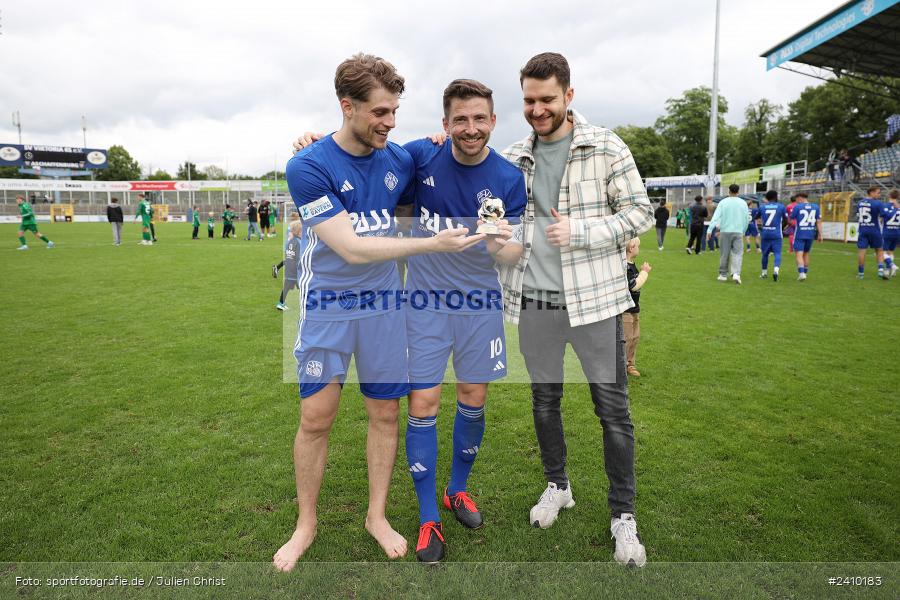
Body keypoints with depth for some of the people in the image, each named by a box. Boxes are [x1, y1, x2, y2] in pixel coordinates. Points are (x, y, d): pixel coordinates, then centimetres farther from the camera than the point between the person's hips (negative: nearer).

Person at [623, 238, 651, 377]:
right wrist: (644, 272, -15)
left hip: (634, 307, 10)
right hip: (624, 309, -10)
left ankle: (629, 364, 31)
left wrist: (643, 271, 1)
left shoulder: (631, 264, 6)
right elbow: (634, 286, -24)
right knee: (626, 339, -1)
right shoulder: (623, 266, -24)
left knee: (635, 337, 18)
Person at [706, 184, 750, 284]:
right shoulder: (743, 203, 5)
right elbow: (746, 219, 9)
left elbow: (716, 217, -8)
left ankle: (723, 274, 14)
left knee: (724, 254, 7)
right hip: (738, 232, 0)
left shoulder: (723, 202, 0)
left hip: (726, 231, 0)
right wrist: (743, 231, 21)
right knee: (738, 253, 1)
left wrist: (710, 230, -11)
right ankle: (736, 273, -16)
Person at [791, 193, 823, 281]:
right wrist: (820, 234, 6)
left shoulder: (797, 207, -7)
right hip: (810, 234, 4)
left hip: (799, 234, -4)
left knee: (799, 254, -4)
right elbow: (819, 222, 3)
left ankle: (801, 273, -18)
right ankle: (805, 272, 26)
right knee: (806, 253, 18)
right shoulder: (815, 207, 5)